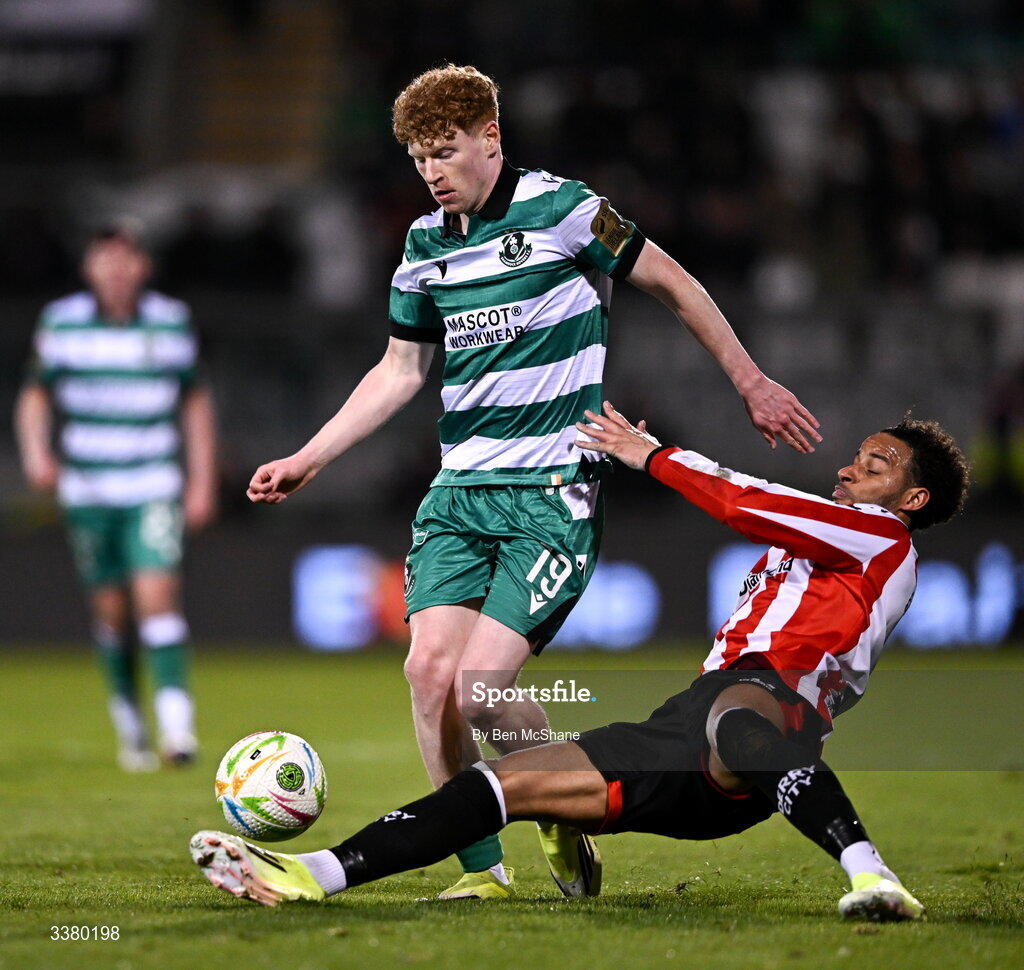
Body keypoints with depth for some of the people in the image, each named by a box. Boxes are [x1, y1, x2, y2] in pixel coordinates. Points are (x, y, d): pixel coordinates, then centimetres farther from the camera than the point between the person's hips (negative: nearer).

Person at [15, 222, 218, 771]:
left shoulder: (171, 323, 2)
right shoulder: (62, 323, 0)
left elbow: (195, 401, 12)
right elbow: (35, 394, 7)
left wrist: (202, 482, 8)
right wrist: (36, 452, -11)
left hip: (155, 489, -1)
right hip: (87, 492, 1)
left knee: (157, 595, -17)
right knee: (110, 609, 5)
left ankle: (176, 722, -21)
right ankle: (128, 724, 20)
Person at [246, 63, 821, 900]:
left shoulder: (561, 209, -7)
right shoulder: (426, 244, 11)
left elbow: (672, 285, 3)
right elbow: (401, 370, 22)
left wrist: (751, 382, 7)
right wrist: (308, 460, 16)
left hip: (554, 493, -6)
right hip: (459, 490, 6)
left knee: (481, 689, -17)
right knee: (429, 669, -10)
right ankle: (483, 871, 2)